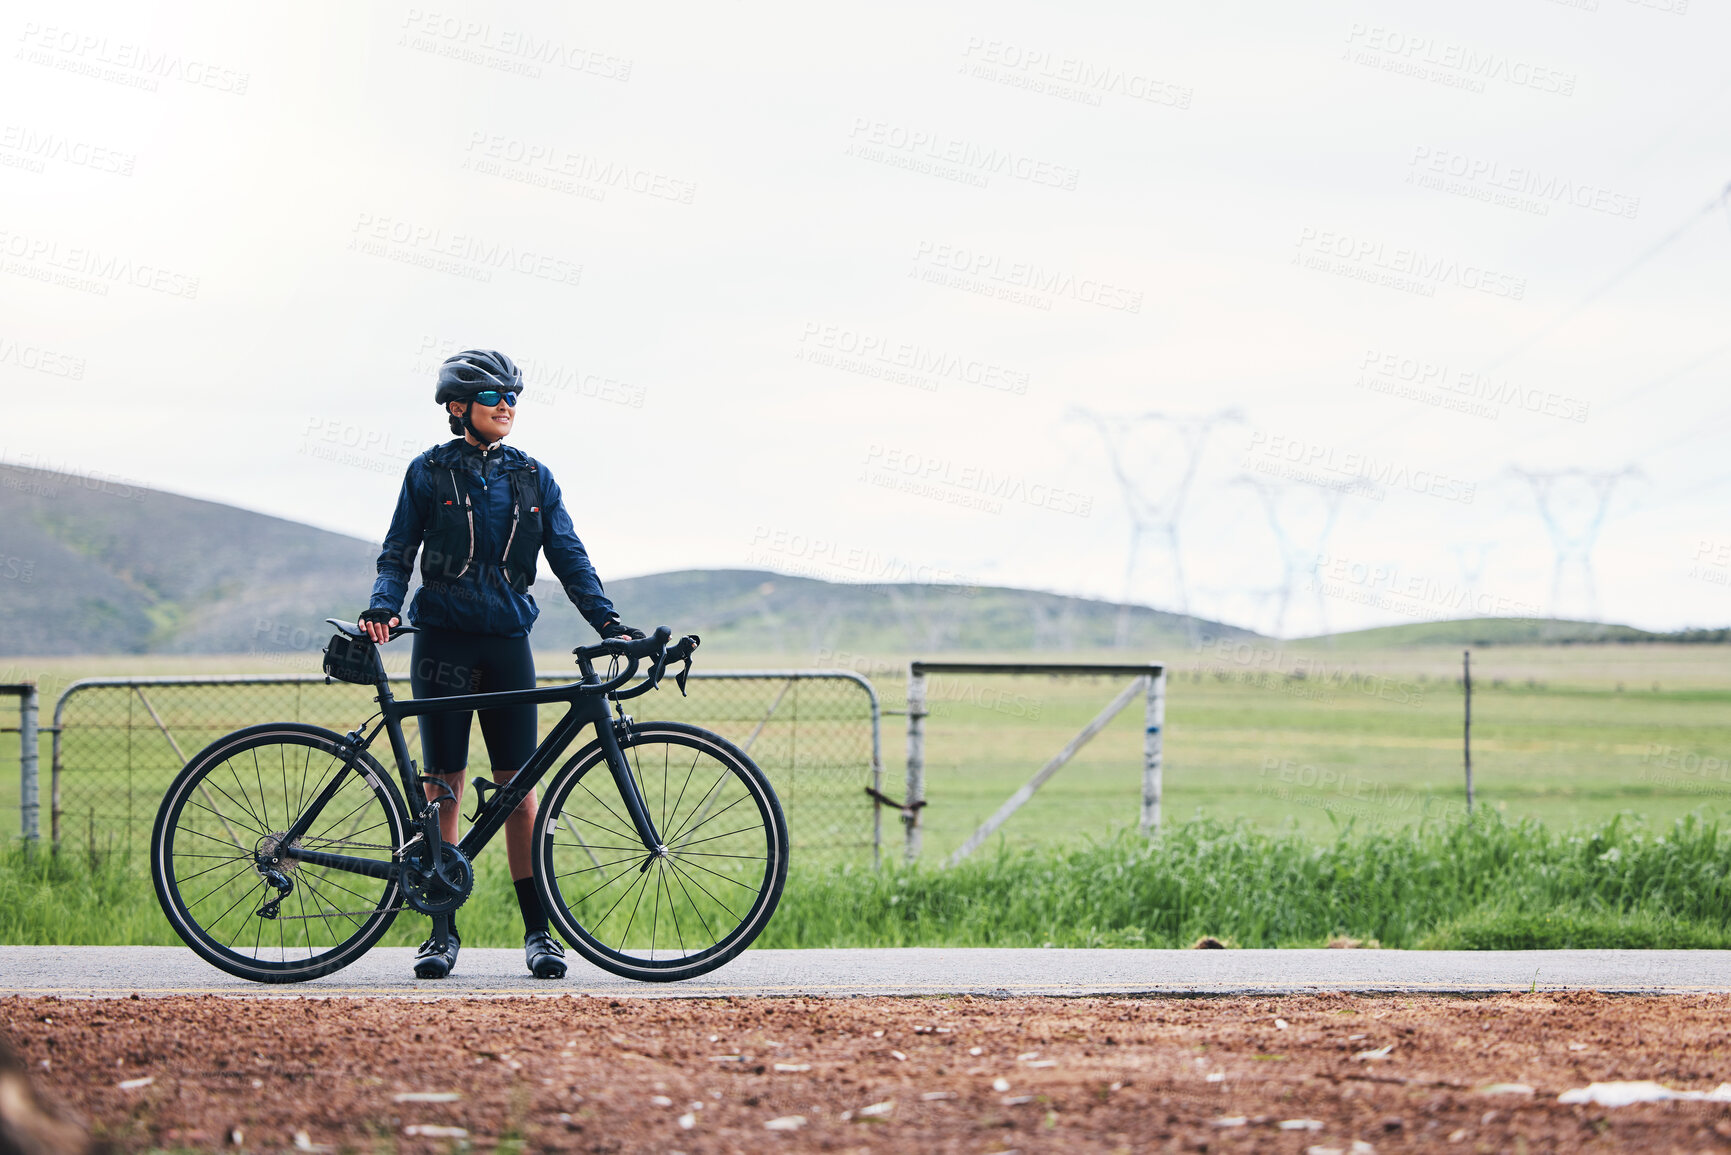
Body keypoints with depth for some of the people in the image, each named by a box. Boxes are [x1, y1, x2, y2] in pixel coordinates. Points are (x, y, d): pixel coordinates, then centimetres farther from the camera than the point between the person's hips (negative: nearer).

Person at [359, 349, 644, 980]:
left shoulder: (533, 478, 10)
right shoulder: (429, 472, 4)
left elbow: (569, 556, 7)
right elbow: (398, 554, 5)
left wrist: (608, 620, -6)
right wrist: (381, 609, -14)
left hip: (507, 644, 2)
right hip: (443, 642, -2)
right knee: (444, 786, 0)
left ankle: (537, 929, 3)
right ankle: (442, 930, 5)